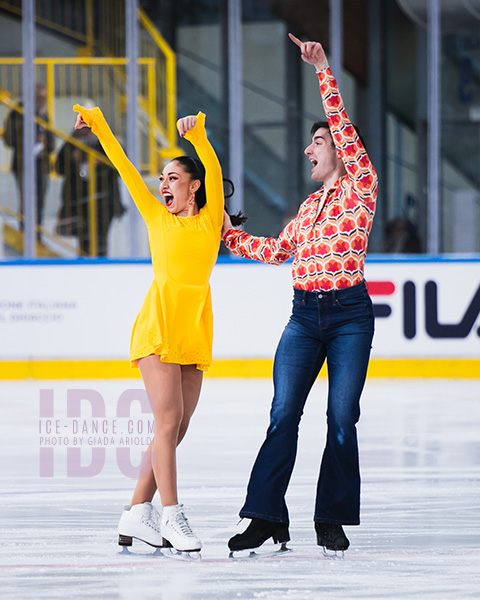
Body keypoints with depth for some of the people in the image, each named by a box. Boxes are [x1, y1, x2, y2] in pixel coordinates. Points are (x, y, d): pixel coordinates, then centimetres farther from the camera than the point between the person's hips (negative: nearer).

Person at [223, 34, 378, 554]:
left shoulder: (360, 188, -1)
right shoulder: (309, 205, 18)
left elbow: (343, 126, -11)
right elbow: (278, 251, 25)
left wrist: (322, 71, -13)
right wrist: (227, 234, 27)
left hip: (349, 315, -5)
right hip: (304, 316, 5)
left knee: (341, 420, -3)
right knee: (282, 416, -4)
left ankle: (333, 521, 6)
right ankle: (267, 518, -2)